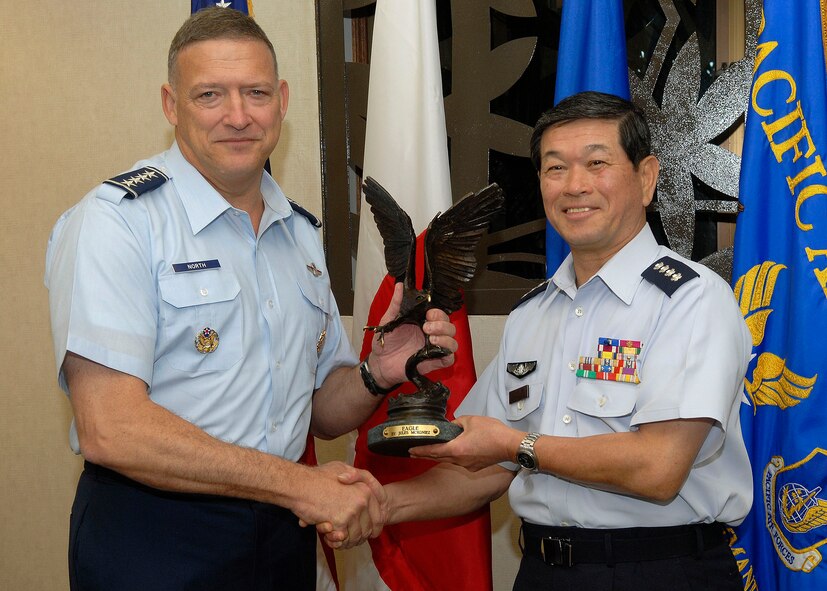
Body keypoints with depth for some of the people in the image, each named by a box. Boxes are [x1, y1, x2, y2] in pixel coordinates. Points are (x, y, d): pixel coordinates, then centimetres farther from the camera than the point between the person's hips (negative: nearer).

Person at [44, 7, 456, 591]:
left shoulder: (302, 233, 9)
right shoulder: (116, 219, -13)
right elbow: (109, 428, -23)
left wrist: (377, 375, -7)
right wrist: (298, 483, -20)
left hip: (285, 539, 6)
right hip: (153, 543, -6)